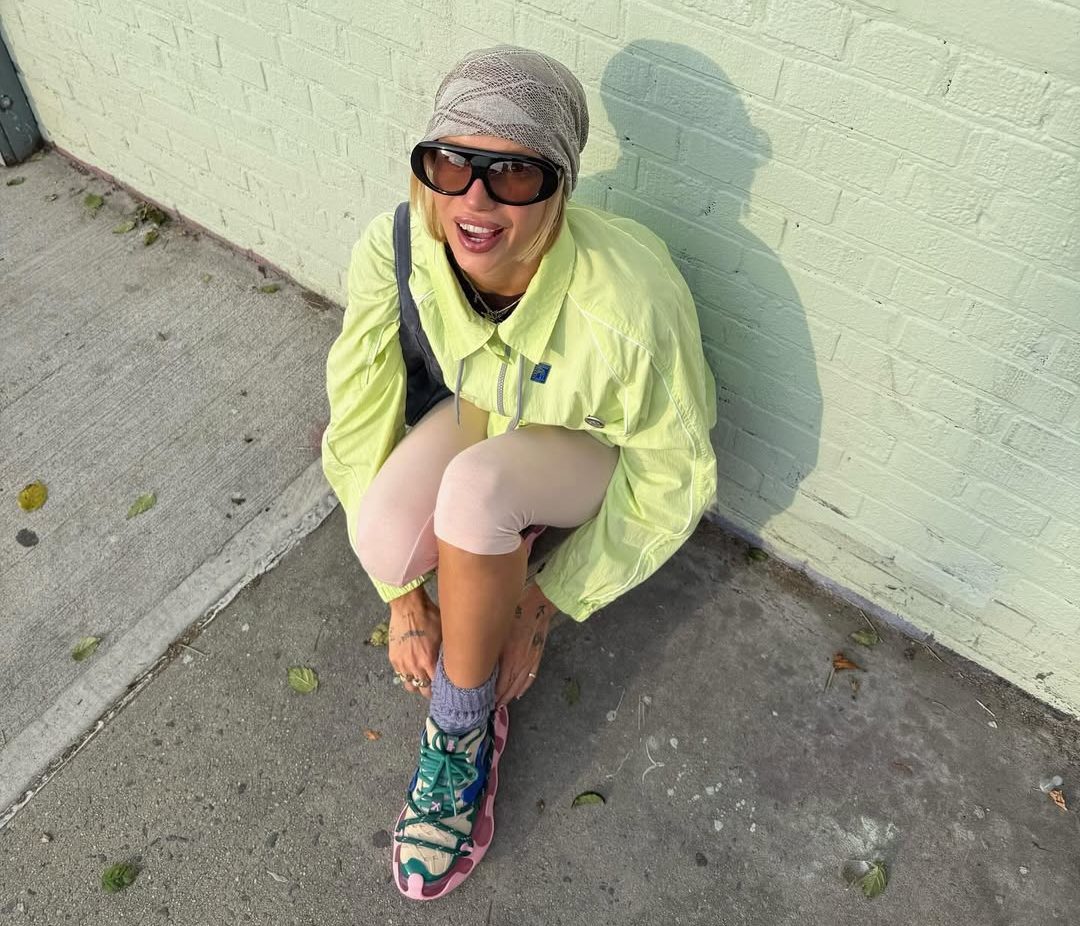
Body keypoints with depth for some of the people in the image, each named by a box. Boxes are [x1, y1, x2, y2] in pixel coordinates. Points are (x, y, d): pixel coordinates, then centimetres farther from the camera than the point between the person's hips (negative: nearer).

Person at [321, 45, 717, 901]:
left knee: (473, 487, -36)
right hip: (487, 413, 3)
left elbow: (671, 479, -21)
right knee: (385, 538, -29)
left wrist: (544, 611, -16)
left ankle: (462, 733, -10)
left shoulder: (629, 301, -37)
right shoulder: (392, 251, -27)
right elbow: (359, 420, -15)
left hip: (601, 448, -3)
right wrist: (404, 599, -14)